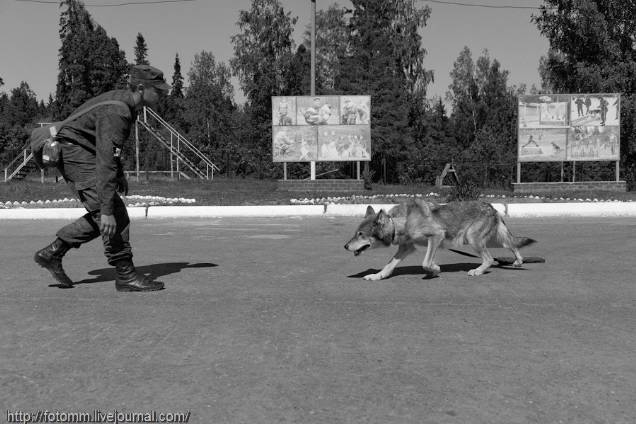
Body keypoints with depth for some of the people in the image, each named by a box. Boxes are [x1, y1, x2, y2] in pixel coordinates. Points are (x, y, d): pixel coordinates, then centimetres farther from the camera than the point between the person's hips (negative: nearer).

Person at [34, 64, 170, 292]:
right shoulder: (115, 112, -26)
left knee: (106, 214, 7)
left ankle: (52, 253, 16)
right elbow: (105, 162, -33)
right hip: (75, 152, -10)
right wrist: (107, 210, -34)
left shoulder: (124, 101, 6)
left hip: (85, 154, 10)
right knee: (113, 215, -16)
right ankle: (126, 276, -11)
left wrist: (119, 173, 17)